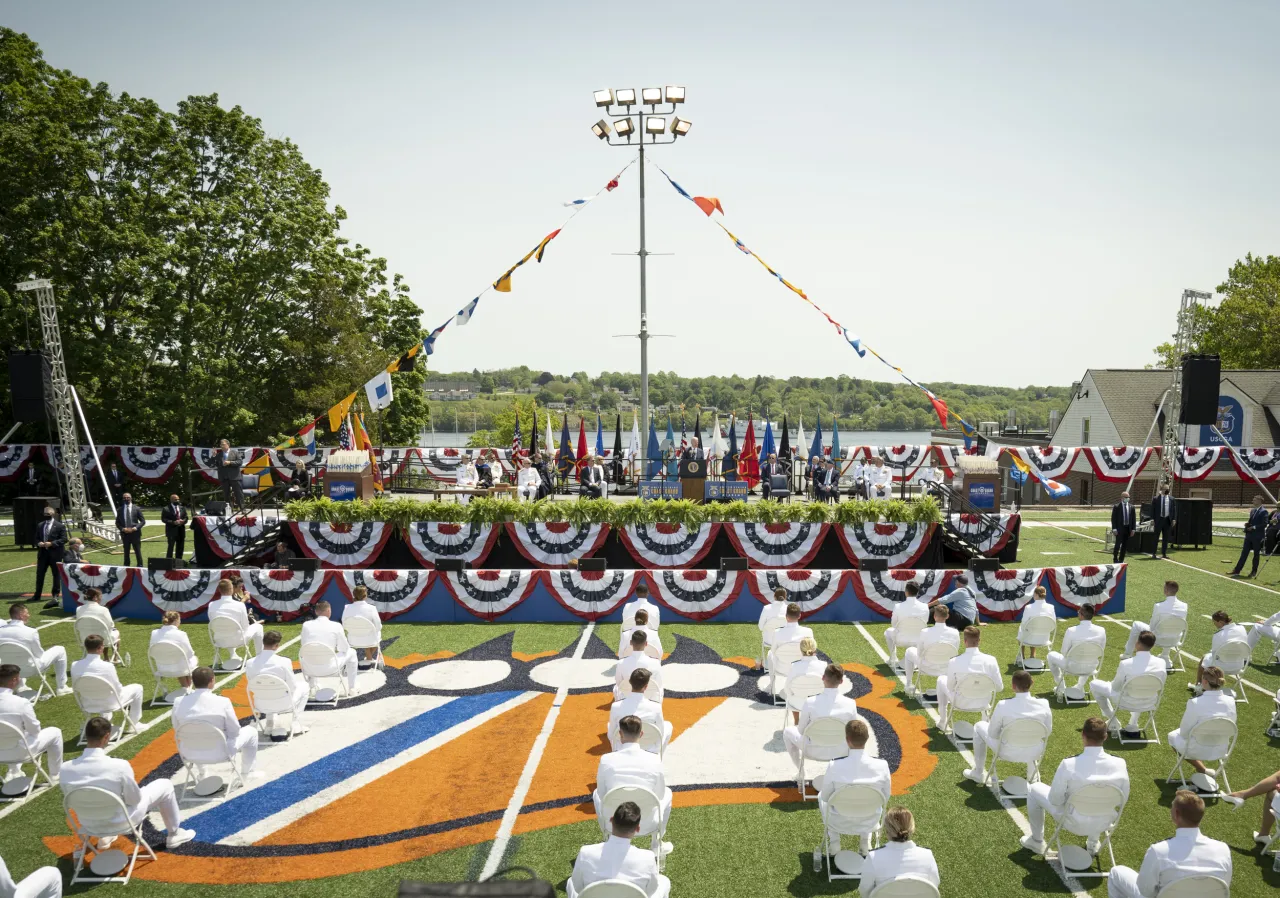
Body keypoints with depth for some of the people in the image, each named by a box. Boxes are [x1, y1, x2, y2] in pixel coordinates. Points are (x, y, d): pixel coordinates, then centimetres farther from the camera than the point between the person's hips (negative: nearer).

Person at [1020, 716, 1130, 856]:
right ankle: (1093, 843, 44)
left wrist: (1060, 779, 0)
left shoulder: (1068, 765, -31)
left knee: (1033, 789, 21)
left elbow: (1055, 800, -19)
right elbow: (1123, 798, -5)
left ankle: (1037, 842, 34)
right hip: (1102, 820, 3)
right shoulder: (1120, 764, -22)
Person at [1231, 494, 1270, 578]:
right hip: (1249, 535, 7)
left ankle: (1254, 572, 13)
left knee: (1256, 554, 4)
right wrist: (1247, 523, 3)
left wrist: (1254, 527, -19)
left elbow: (1264, 524, -16)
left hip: (1257, 536, -7)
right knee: (1244, 553, 6)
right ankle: (1237, 570, 6)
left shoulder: (1263, 512, -10)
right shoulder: (1252, 510, 14)